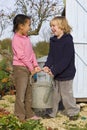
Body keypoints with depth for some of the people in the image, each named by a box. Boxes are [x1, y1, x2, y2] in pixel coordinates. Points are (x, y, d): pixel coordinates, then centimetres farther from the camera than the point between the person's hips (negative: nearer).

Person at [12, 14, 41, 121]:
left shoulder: (26, 38, 11)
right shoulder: (16, 39, -14)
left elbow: (31, 53, 11)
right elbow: (22, 56, -17)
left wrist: (35, 66, 0)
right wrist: (31, 68, -13)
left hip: (28, 68, 8)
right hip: (20, 68, -8)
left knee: (28, 93, 14)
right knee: (21, 93, -2)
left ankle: (28, 114, 23)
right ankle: (20, 117, 7)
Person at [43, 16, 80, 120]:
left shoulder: (68, 41, -19)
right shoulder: (53, 40, 5)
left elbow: (66, 60, -23)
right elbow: (51, 56, 5)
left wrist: (54, 71, -25)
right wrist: (47, 66, -13)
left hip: (66, 74, -7)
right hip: (56, 74, 7)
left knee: (66, 94, 4)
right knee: (55, 94, 17)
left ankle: (73, 112, 23)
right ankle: (53, 112, 29)